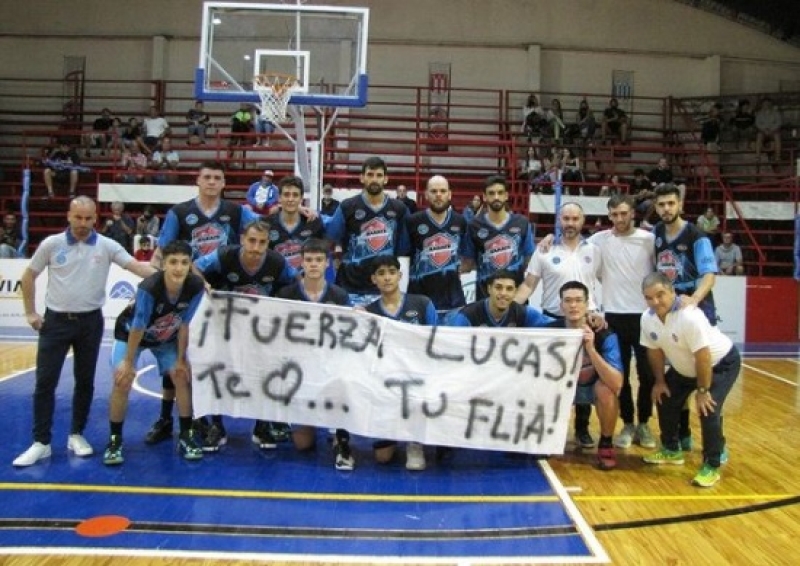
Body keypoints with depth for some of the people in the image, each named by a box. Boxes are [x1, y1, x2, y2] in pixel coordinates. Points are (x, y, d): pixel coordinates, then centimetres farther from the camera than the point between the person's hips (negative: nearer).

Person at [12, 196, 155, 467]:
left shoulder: (107, 246, -3)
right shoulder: (51, 244, -2)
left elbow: (136, 266, -11)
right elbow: (28, 276, 8)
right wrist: (30, 312, 4)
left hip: (90, 321, 0)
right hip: (56, 320, 0)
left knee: (85, 382, 8)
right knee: (45, 382, -2)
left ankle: (77, 435, 22)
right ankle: (41, 442, 7)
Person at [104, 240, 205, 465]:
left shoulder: (196, 287, -28)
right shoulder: (149, 288, -39)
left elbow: (184, 324, -15)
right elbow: (138, 328, -28)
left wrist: (181, 360, -9)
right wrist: (129, 362, -17)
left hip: (166, 337, 4)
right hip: (129, 332, -3)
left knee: (183, 377, -4)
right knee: (122, 381, -14)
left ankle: (186, 436, 8)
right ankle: (114, 440, 2)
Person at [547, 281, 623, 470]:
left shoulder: (604, 335, -27)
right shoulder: (551, 331, -21)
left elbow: (617, 384, -37)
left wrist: (591, 349, -46)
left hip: (593, 387, -2)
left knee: (606, 389, -35)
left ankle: (606, 444, -8)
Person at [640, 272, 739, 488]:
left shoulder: (689, 316, -38)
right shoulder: (647, 318, -15)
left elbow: (703, 358, -33)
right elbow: (655, 351, 0)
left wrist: (703, 390, -26)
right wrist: (660, 381, 4)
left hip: (721, 363, -8)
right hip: (685, 368, 8)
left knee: (708, 409, -20)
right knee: (664, 399, 10)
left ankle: (712, 466, -3)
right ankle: (672, 450, 31)